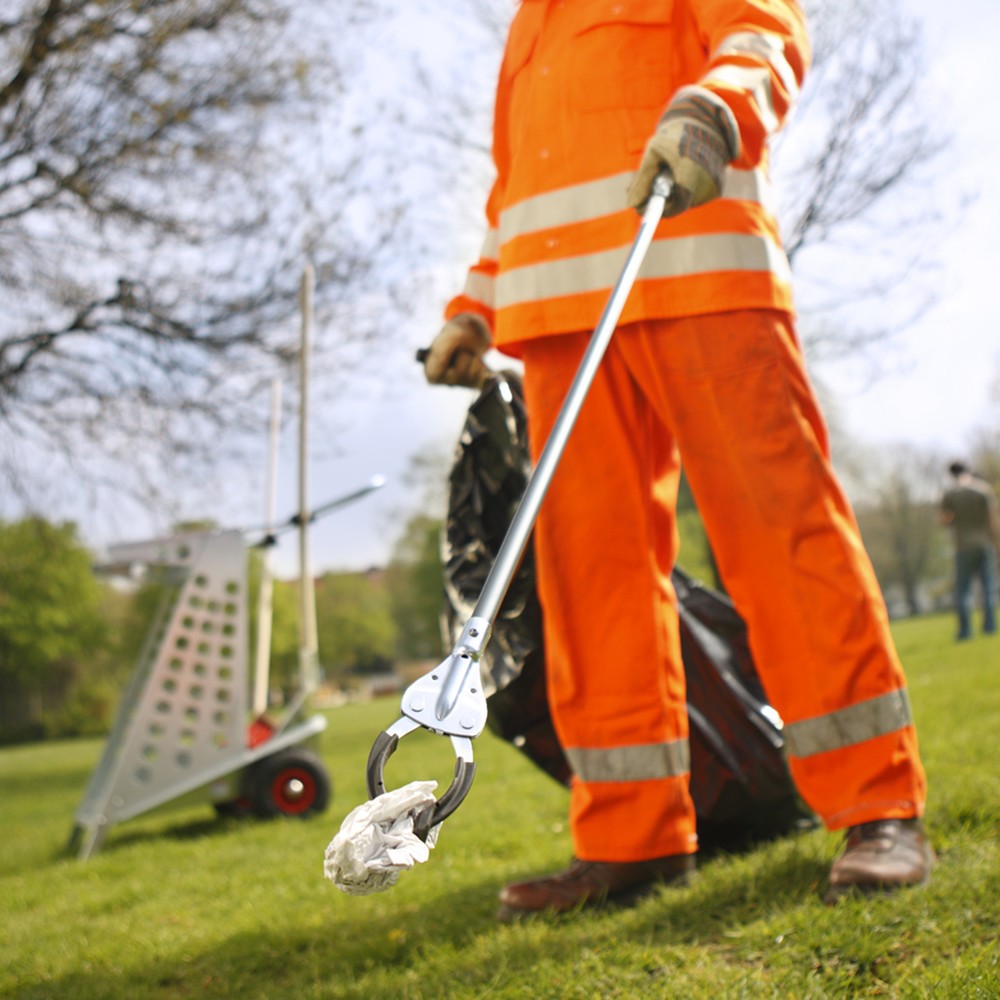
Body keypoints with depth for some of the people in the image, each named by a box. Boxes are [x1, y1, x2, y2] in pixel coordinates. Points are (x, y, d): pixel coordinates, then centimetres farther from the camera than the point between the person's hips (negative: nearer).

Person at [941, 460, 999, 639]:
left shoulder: (950, 494, -2)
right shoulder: (984, 488, -1)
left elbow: (945, 519, 2)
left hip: (964, 545, -1)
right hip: (986, 544, 1)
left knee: (963, 589, 4)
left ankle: (965, 630, -2)